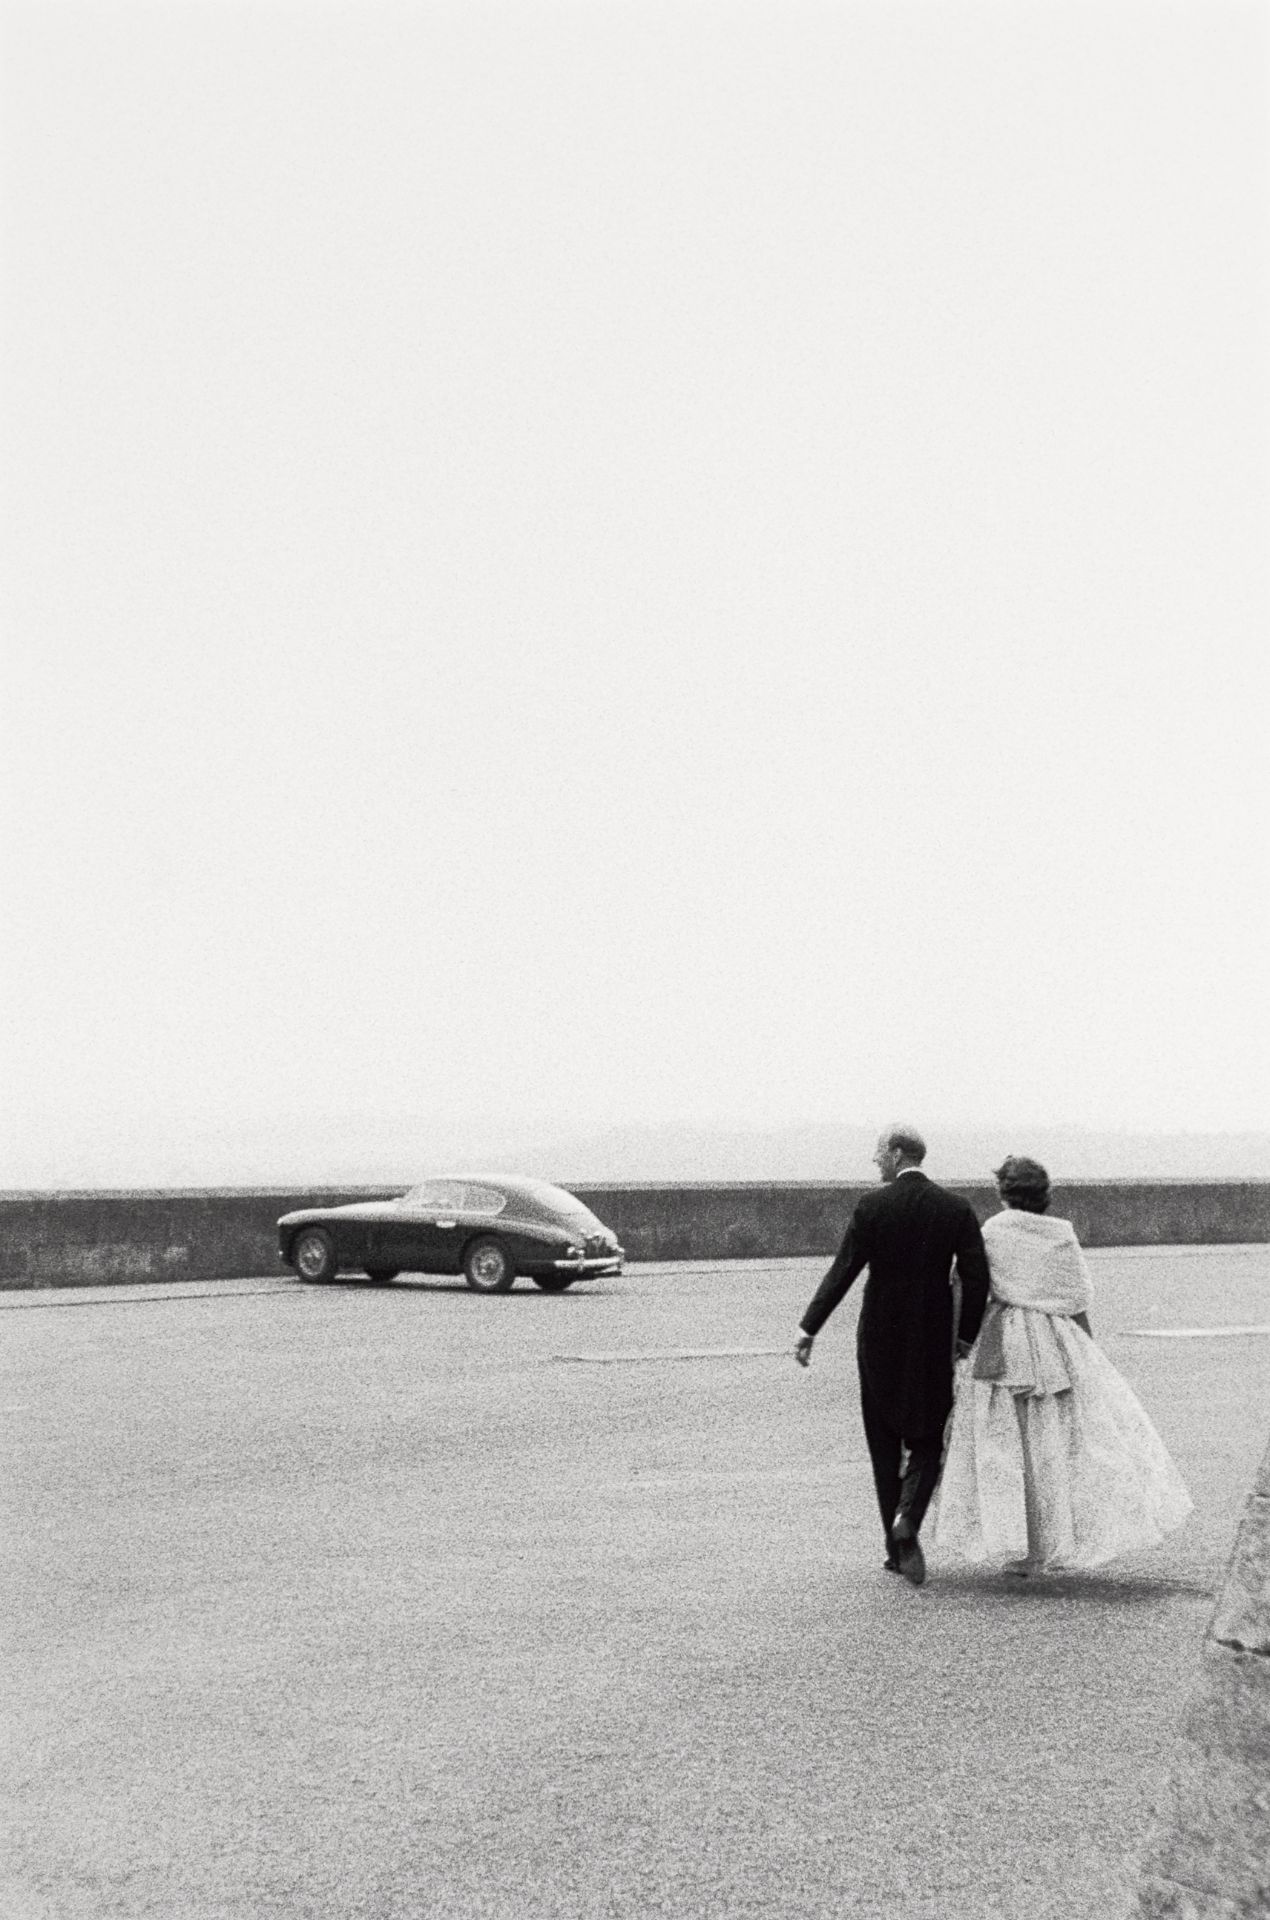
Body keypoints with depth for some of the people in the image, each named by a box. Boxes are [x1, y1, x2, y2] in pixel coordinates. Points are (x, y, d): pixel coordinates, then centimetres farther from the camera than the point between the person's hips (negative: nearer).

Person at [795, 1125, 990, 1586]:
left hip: (880, 1340, -1)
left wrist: (808, 1330, -5)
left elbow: (843, 1271, -10)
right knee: (928, 1439, 11)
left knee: (884, 1443, 11)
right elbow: (976, 1278, -5)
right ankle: (908, 1518, -16)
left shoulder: (872, 1206, -8)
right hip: (935, 1339, 1)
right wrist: (967, 1336, 5)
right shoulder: (957, 1209, -1)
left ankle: (896, 1548, 13)